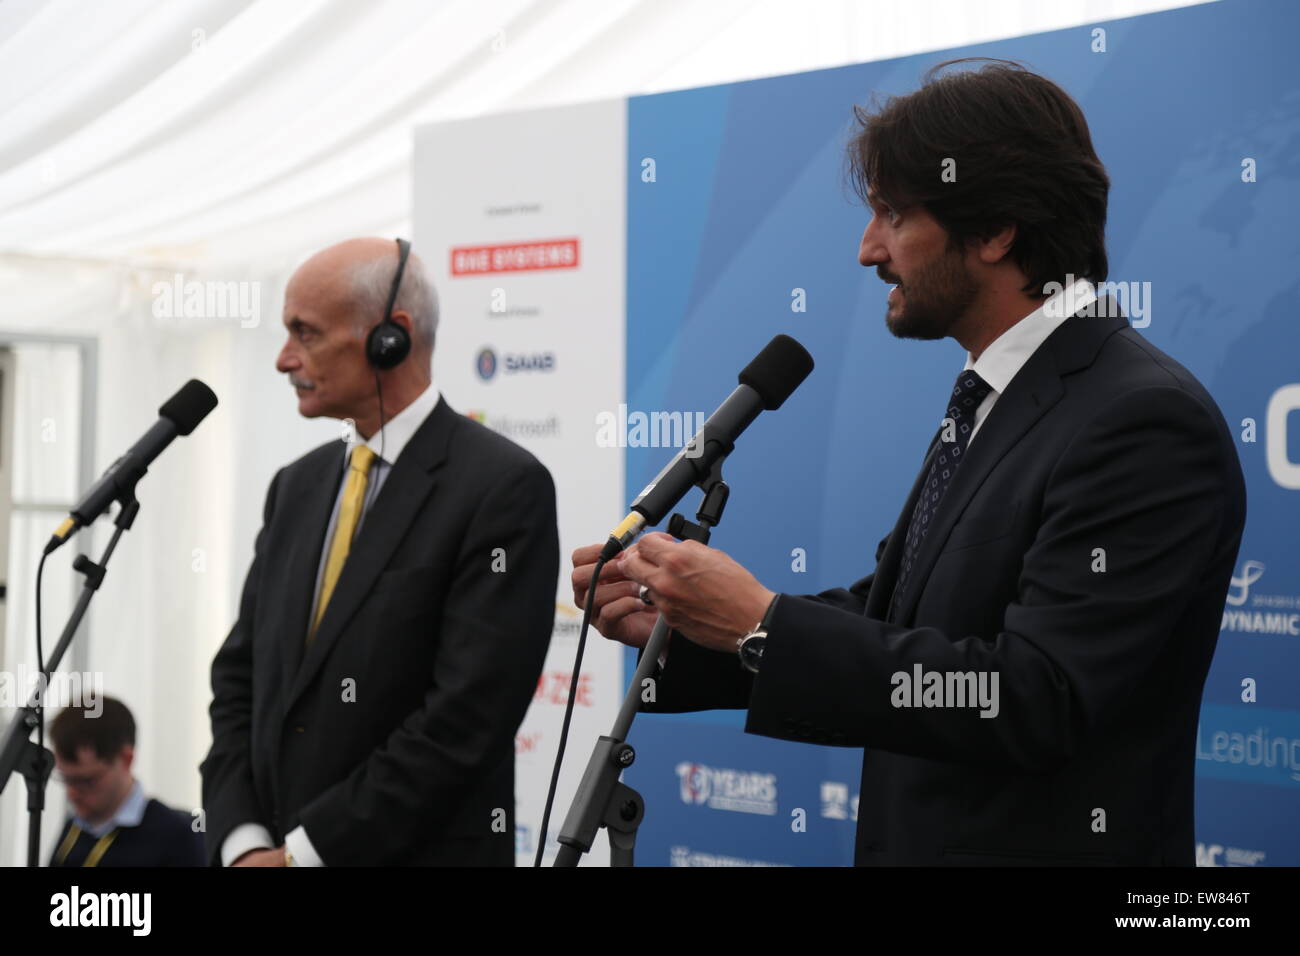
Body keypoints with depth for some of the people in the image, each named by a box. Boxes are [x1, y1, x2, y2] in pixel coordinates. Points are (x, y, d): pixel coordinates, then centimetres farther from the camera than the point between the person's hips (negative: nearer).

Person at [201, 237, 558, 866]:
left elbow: (469, 714, -19)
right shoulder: (297, 486, 9)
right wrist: (244, 843, -5)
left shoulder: (505, 487, -13)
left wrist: (303, 850, -16)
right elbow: (239, 676, 9)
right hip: (272, 854, 5)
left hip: (417, 853, -5)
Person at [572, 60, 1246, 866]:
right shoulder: (988, 404, 8)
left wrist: (762, 624, -22)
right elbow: (888, 619, 11)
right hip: (920, 837, 8)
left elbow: (1034, 701, -26)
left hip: (1048, 844, -8)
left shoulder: (1147, 421, -21)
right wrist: (673, 622, -1)